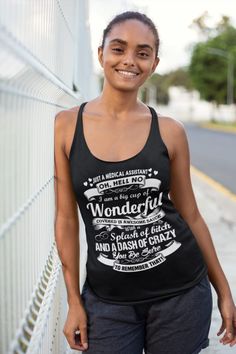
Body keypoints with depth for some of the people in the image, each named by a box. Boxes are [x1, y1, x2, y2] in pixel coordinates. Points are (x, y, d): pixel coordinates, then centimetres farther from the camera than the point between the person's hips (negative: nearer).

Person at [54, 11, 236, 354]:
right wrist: (74, 301, 2)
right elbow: (66, 218, 0)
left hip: (181, 290, 1)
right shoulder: (65, 126, -4)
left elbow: (190, 215, 5)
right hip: (108, 300, 0)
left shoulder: (170, 131, -3)